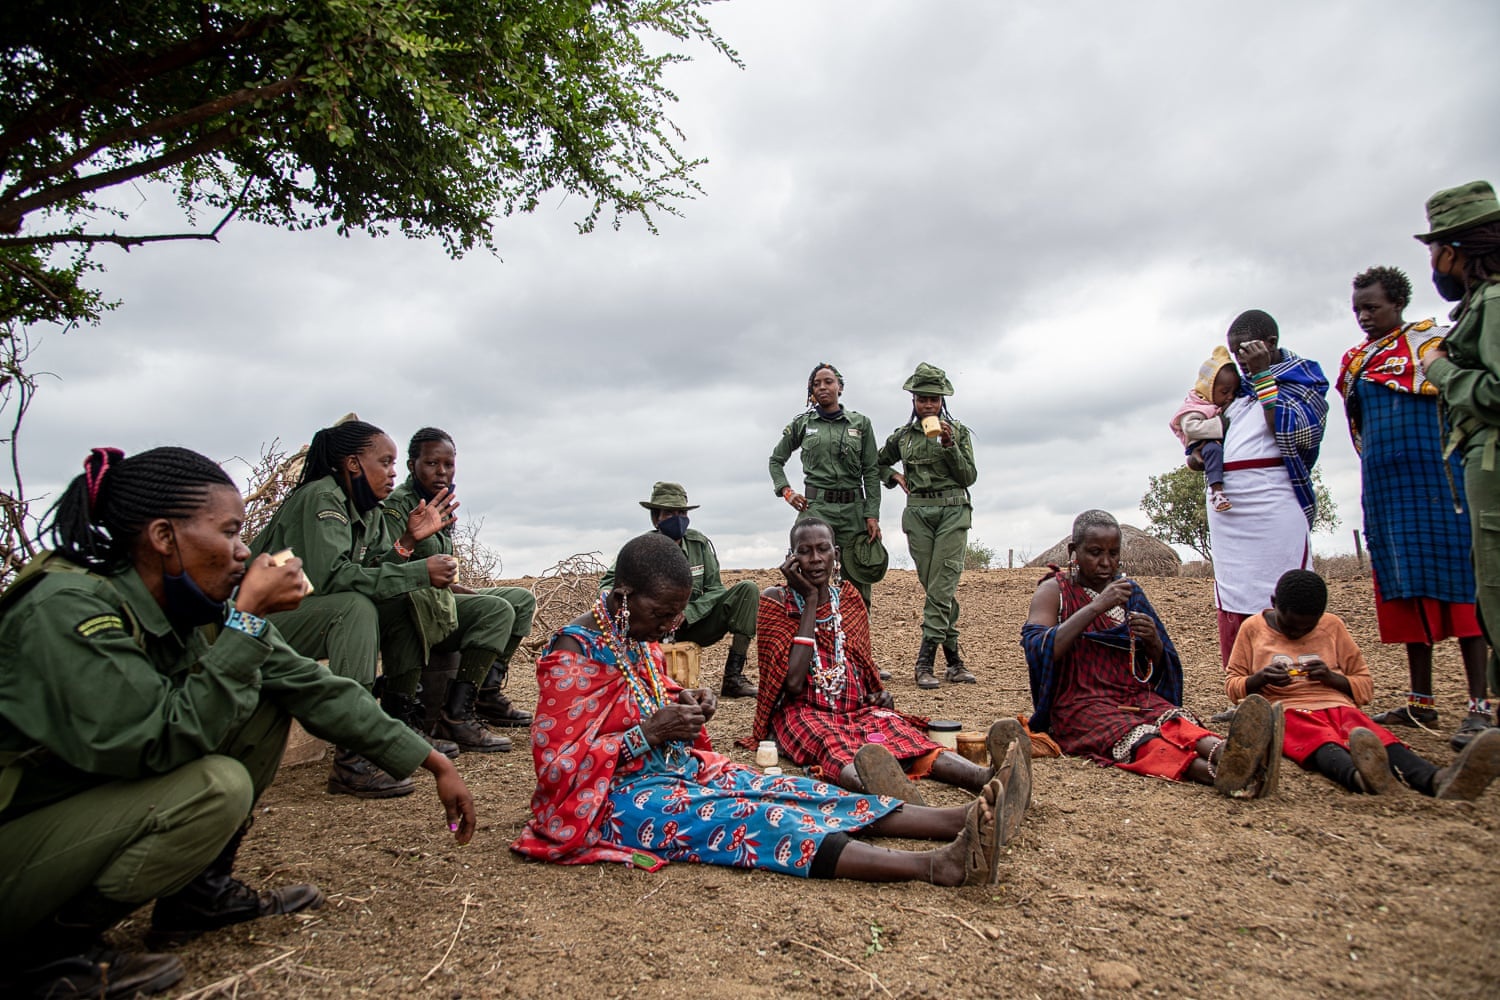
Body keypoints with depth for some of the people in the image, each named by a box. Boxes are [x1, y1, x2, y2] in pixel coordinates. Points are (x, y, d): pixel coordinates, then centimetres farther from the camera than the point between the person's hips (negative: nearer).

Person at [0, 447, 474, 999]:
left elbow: (315, 687, -5)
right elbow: (165, 742, -32)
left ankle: (199, 891, 7)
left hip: (101, 797, 7)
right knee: (217, 787, -28)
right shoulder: (68, 609, -27)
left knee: (262, 705, -5)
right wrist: (247, 620, -28)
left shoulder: (200, 609, -5)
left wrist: (436, 764, -5)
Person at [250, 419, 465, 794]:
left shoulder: (370, 513, 6)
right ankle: (351, 760, -35)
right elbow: (330, 576, -33)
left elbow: (375, 574, -1)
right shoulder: (320, 499, -20)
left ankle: (401, 723, 3)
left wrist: (409, 540, -16)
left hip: (314, 615, 9)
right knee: (355, 607, -33)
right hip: (265, 619, -9)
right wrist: (420, 573, -31)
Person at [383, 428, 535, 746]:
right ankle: (455, 716, -26)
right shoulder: (398, 504, -11)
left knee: (522, 599, 8)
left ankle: (488, 694, 3)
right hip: (410, 605, -9)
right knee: (498, 610, -26)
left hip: (439, 598, 9)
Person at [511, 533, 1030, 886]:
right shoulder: (573, 653, -18)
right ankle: (937, 866, -44)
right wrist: (650, 732, -25)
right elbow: (559, 765, -19)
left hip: (679, 769, 8)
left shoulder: (638, 637, 7)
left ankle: (958, 820, -22)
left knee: (791, 791, -11)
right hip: (615, 798, -8)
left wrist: (686, 702, 0)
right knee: (748, 818, -28)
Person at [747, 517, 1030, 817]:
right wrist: (810, 598, -11)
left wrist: (878, 693, -1)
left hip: (857, 707, 4)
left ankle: (986, 778, -59)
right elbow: (793, 682, -15)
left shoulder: (848, 597, 14)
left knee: (902, 734, -30)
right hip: (805, 711, -4)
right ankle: (888, 800, -73)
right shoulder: (776, 601, -1)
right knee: (833, 747, -39)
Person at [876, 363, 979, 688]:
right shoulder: (903, 435, 12)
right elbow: (877, 463, 27)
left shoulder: (958, 431, 5)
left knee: (942, 587, -11)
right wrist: (896, 477, 8)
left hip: (952, 512, -2)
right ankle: (954, 660, 7)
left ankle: (925, 661, -11)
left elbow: (969, 477, 0)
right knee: (935, 588, 1)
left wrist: (948, 444, -10)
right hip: (917, 513, 2)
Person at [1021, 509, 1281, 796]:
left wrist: (1153, 641, -6)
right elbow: (1038, 649, -15)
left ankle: (1227, 754, -61)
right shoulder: (1054, 591, 5)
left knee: (1175, 722, -32)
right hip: (1081, 703, -4)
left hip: (1135, 696, 4)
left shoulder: (1130, 592, 18)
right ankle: (1214, 771, -61)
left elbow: (1159, 668, 19)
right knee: (1133, 736, -36)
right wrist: (1096, 607, -19)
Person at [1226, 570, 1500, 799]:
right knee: (1320, 742, -40)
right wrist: (1259, 678, -9)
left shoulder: (1333, 627, 18)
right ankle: (1361, 778, -74)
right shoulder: (1253, 629, 13)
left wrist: (1332, 678, -4)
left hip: (1338, 707, 3)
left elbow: (1365, 686, 19)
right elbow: (1232, 686, 14)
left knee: (1378, 738, -34)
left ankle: (1436, 780, -64)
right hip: (1287, 711, -3)